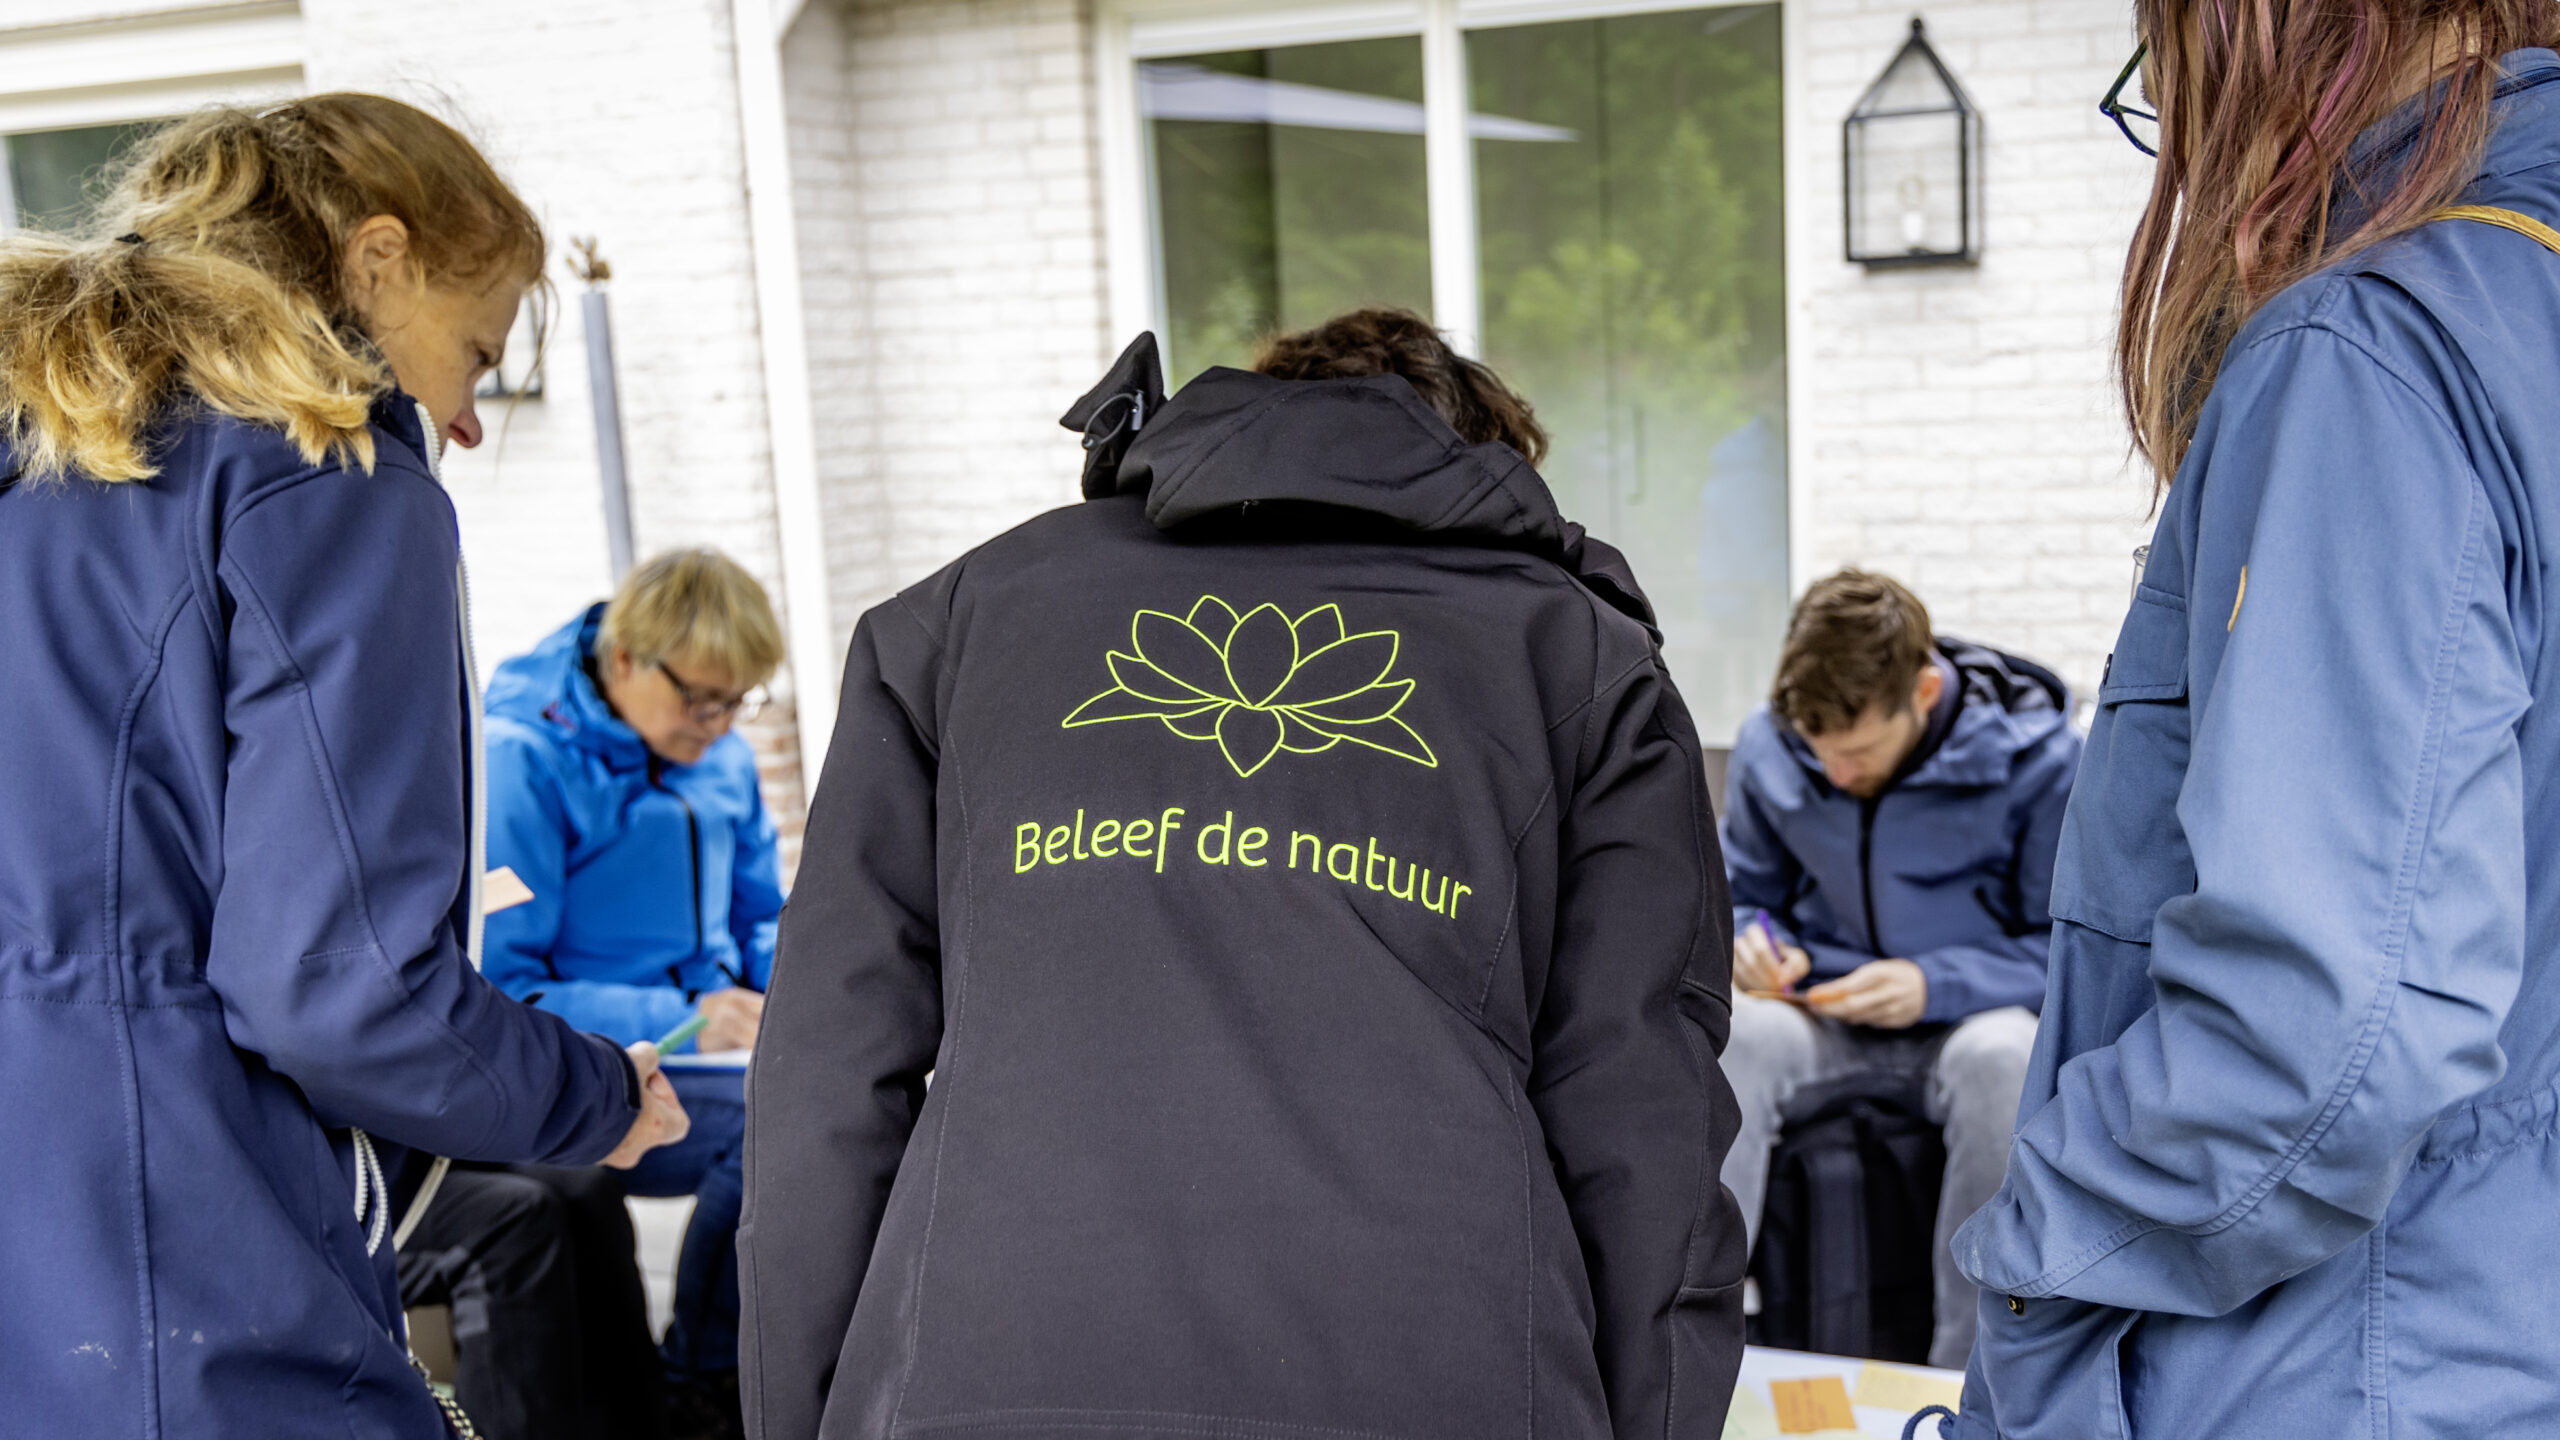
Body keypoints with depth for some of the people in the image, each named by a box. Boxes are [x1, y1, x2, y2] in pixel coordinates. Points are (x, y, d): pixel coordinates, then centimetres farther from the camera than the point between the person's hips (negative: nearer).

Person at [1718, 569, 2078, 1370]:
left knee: (2001, 1057, -39)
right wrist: (1753, 943, -11)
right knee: (1730, 1032, -34)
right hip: (1826, 1009, 2)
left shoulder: (2037, 758, -11)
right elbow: (1743, 894, 14)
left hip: (1972, 1010, -2)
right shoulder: (1766, 749, -2)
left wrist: (1934, 984, -21)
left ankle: (1970, 1377, -26)